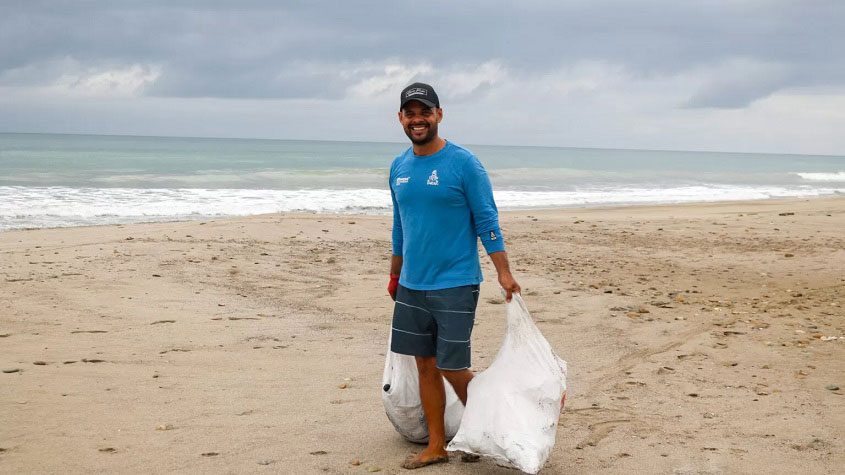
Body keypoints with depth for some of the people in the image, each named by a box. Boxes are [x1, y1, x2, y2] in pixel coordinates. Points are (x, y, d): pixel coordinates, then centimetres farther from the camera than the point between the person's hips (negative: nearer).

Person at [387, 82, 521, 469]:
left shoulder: (463, 162, -9)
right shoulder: (398, 167, 8)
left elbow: (487, 221, -9)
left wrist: (504, 274, -16)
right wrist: (395, 276, 23)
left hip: (455, 285, -6)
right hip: (411, 286, 6)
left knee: (452, 369, -3)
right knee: (426, 365, 9)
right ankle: (436, 446, 20)